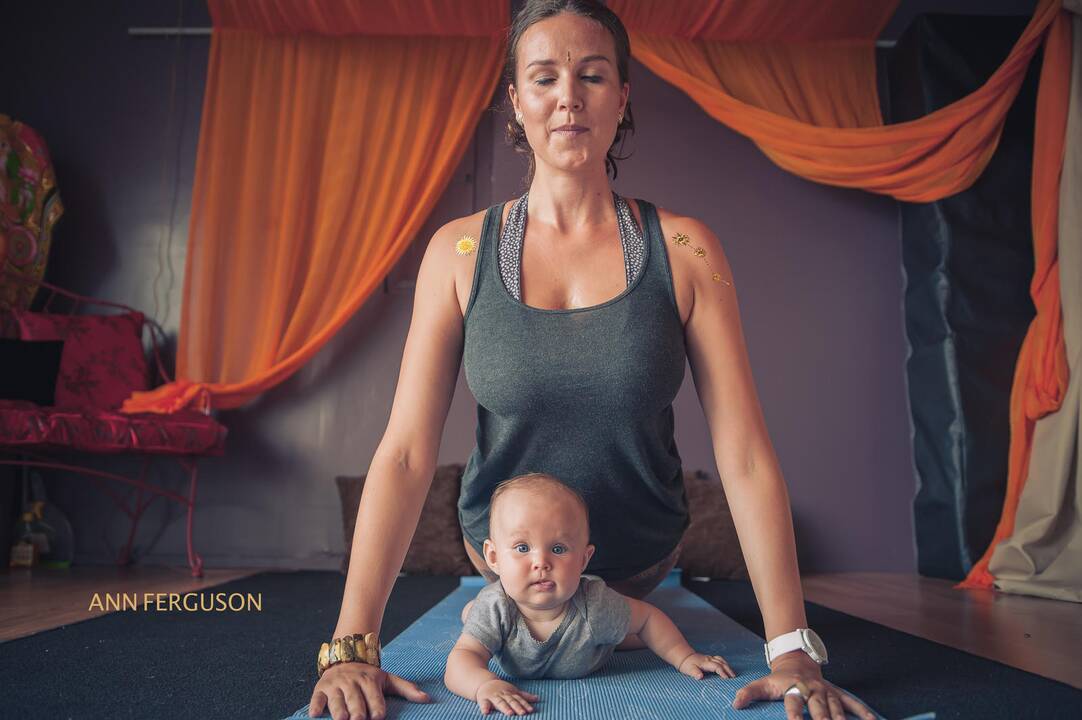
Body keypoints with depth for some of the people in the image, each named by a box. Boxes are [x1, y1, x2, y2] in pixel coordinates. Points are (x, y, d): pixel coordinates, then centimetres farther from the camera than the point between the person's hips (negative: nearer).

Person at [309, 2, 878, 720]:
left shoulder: (684, 250, -15)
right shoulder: (460, 251, -14)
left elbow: (745, 454, -17)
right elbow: (406, 451, -18)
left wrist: (792, 651, -21)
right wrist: (353, 644, -25)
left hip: (644, 563, 0)